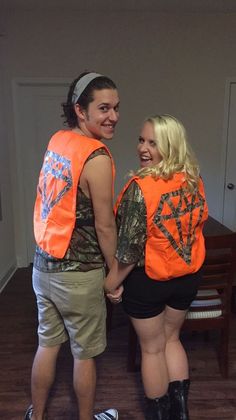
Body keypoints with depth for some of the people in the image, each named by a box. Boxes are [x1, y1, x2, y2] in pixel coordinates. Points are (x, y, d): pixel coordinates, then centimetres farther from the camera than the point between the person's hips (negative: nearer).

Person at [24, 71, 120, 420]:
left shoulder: (57, 141, 3)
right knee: (85, 353, 15)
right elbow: (104, 227, -17)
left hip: (43, 264, 7)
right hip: (77, 274, -7)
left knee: (47, 344, 23)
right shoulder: (97, 157, -21)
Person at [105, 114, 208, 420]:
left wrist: (112, 281, -7)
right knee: (171, 339, 25)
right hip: (187, 275, 6)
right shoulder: (194, 180, -4)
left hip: (147, 280, -6)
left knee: (152, 348, 16)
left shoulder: (141, 188, -26)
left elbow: (129, 248, -23)